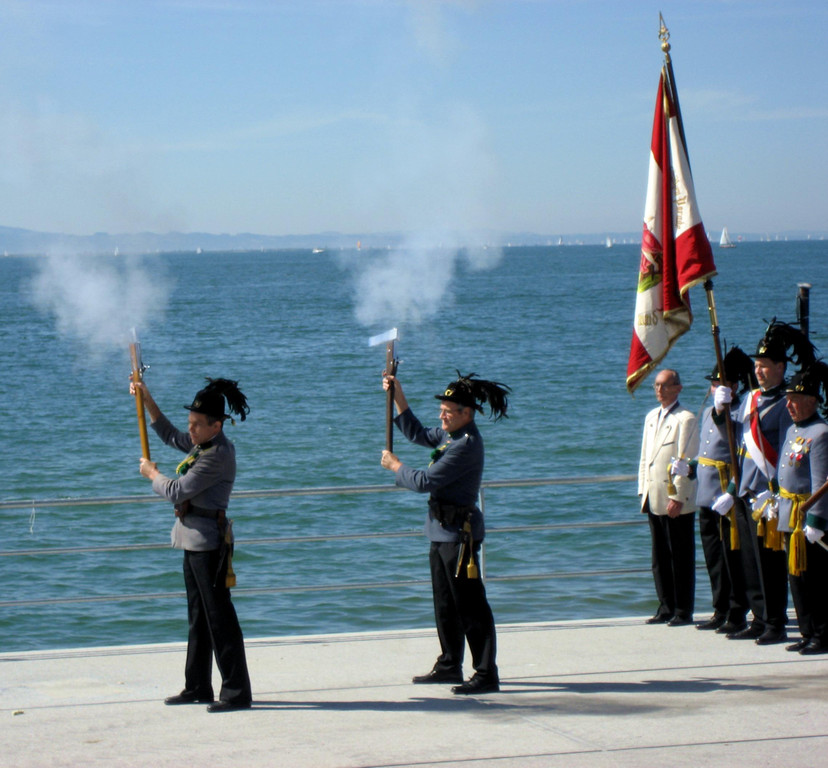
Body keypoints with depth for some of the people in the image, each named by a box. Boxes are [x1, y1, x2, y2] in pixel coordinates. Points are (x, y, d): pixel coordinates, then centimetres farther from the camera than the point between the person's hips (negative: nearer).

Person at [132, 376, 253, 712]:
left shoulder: (218, 455, -19)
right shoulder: (203, 445, 10)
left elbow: (177, 491, -19)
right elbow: (171, 436, 29)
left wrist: (152, 474, 0)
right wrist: (147, 401, 21)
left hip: (208, 541, -10)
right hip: (194, 539, 10)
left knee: (219, 615, -8)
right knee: (198, 615, 15)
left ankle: (237, 691, -5)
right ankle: (198, 687, 24)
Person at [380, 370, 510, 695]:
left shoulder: (467, 444, -21)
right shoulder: (450, 434, 9)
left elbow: (426, 481, -21)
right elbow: (419, 434, 26)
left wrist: (395, 466, -5)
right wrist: (398, 397, 17)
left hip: (460, 532, -10)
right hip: (443, 530, 10)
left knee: (470, 606, -7)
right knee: (445, 603, 18)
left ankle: (486, 674, -5)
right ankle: (450, 665, 28)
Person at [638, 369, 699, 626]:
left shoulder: (686, 419, -8)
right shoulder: (651, 417, 17)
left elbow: (687, 462, -12)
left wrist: (678, 497, -16)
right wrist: (643, 491, 13)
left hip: (677, 501, -7)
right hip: (654, 499, 7)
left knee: (681, 558, -1)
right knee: (660, 558, 10)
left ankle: (683, 611, 4)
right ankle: (666, 608, 17)